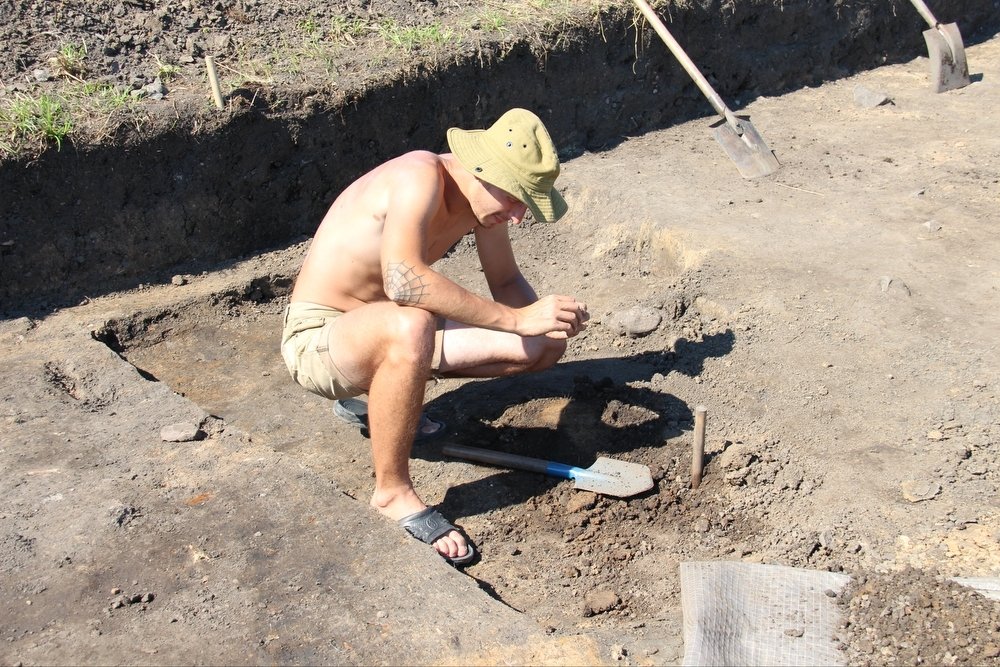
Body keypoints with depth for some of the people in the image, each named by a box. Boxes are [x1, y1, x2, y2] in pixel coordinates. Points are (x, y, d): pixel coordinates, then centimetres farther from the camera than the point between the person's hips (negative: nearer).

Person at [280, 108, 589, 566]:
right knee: (410, 326, -43)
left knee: (545, 347, 1)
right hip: (316, 338, -8)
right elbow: (403, 280, -42)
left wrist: (545, 317, -15)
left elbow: (506, 282, 8)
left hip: (388, 331, 8)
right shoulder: (421, 176, -27)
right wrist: (517, 319, -38)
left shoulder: (484, 197, -3)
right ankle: (392, 493, -21)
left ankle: (379, 395, 12)